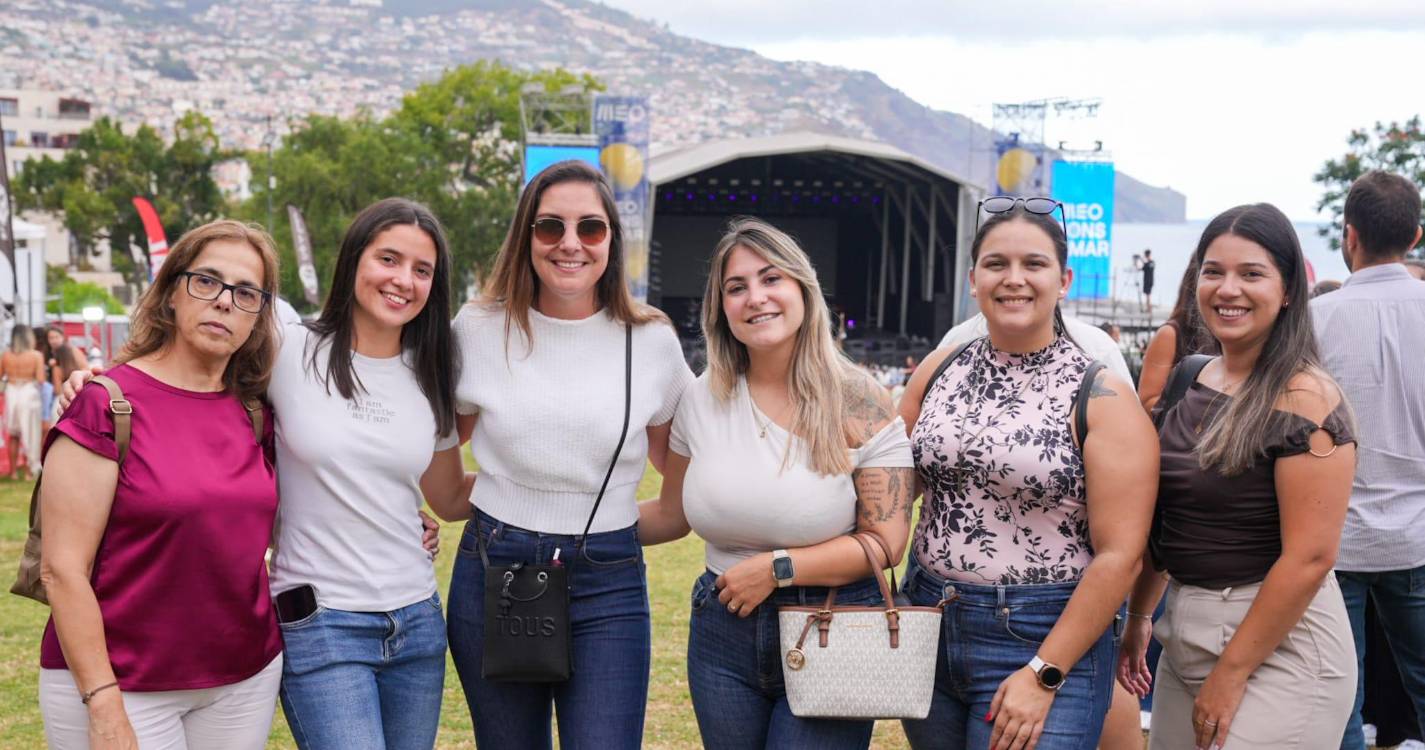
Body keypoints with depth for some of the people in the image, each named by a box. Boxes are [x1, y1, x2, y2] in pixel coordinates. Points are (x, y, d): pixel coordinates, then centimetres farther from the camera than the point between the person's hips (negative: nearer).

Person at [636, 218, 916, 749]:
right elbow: (672, 514, 12)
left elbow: (886, 542, -9)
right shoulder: (703, 398, 1)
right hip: (722, 636, 4)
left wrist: (776, 568, -16)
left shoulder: (860, 404, -10)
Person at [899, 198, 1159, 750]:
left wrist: (1044, 675, -15)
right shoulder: (939, 371, 4)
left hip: (1047, 641, -4)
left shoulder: (1101, 398, -10)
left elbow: (1119, 555, -13)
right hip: (927, 625, 5)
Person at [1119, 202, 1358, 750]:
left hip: (1277, 643, -7)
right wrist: (1138, 617, 18)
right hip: (1185, 633, 7)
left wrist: (1231, 674, -17)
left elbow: (1309, 556, -19)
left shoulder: (1305, 398, -15)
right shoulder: (1189, 383, 6)